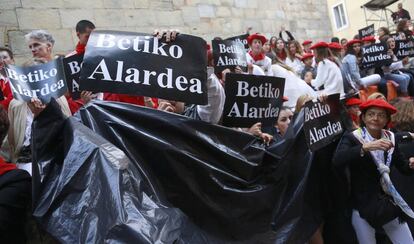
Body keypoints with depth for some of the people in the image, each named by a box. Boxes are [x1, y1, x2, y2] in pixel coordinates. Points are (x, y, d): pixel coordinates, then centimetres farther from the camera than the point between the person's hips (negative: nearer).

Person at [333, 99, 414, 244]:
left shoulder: (390, 138, 4)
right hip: (363, 206, -4)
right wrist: (365, 147, -40)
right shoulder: (351, 138, -11)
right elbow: (337, 161, -30)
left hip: (389, 204, 4)